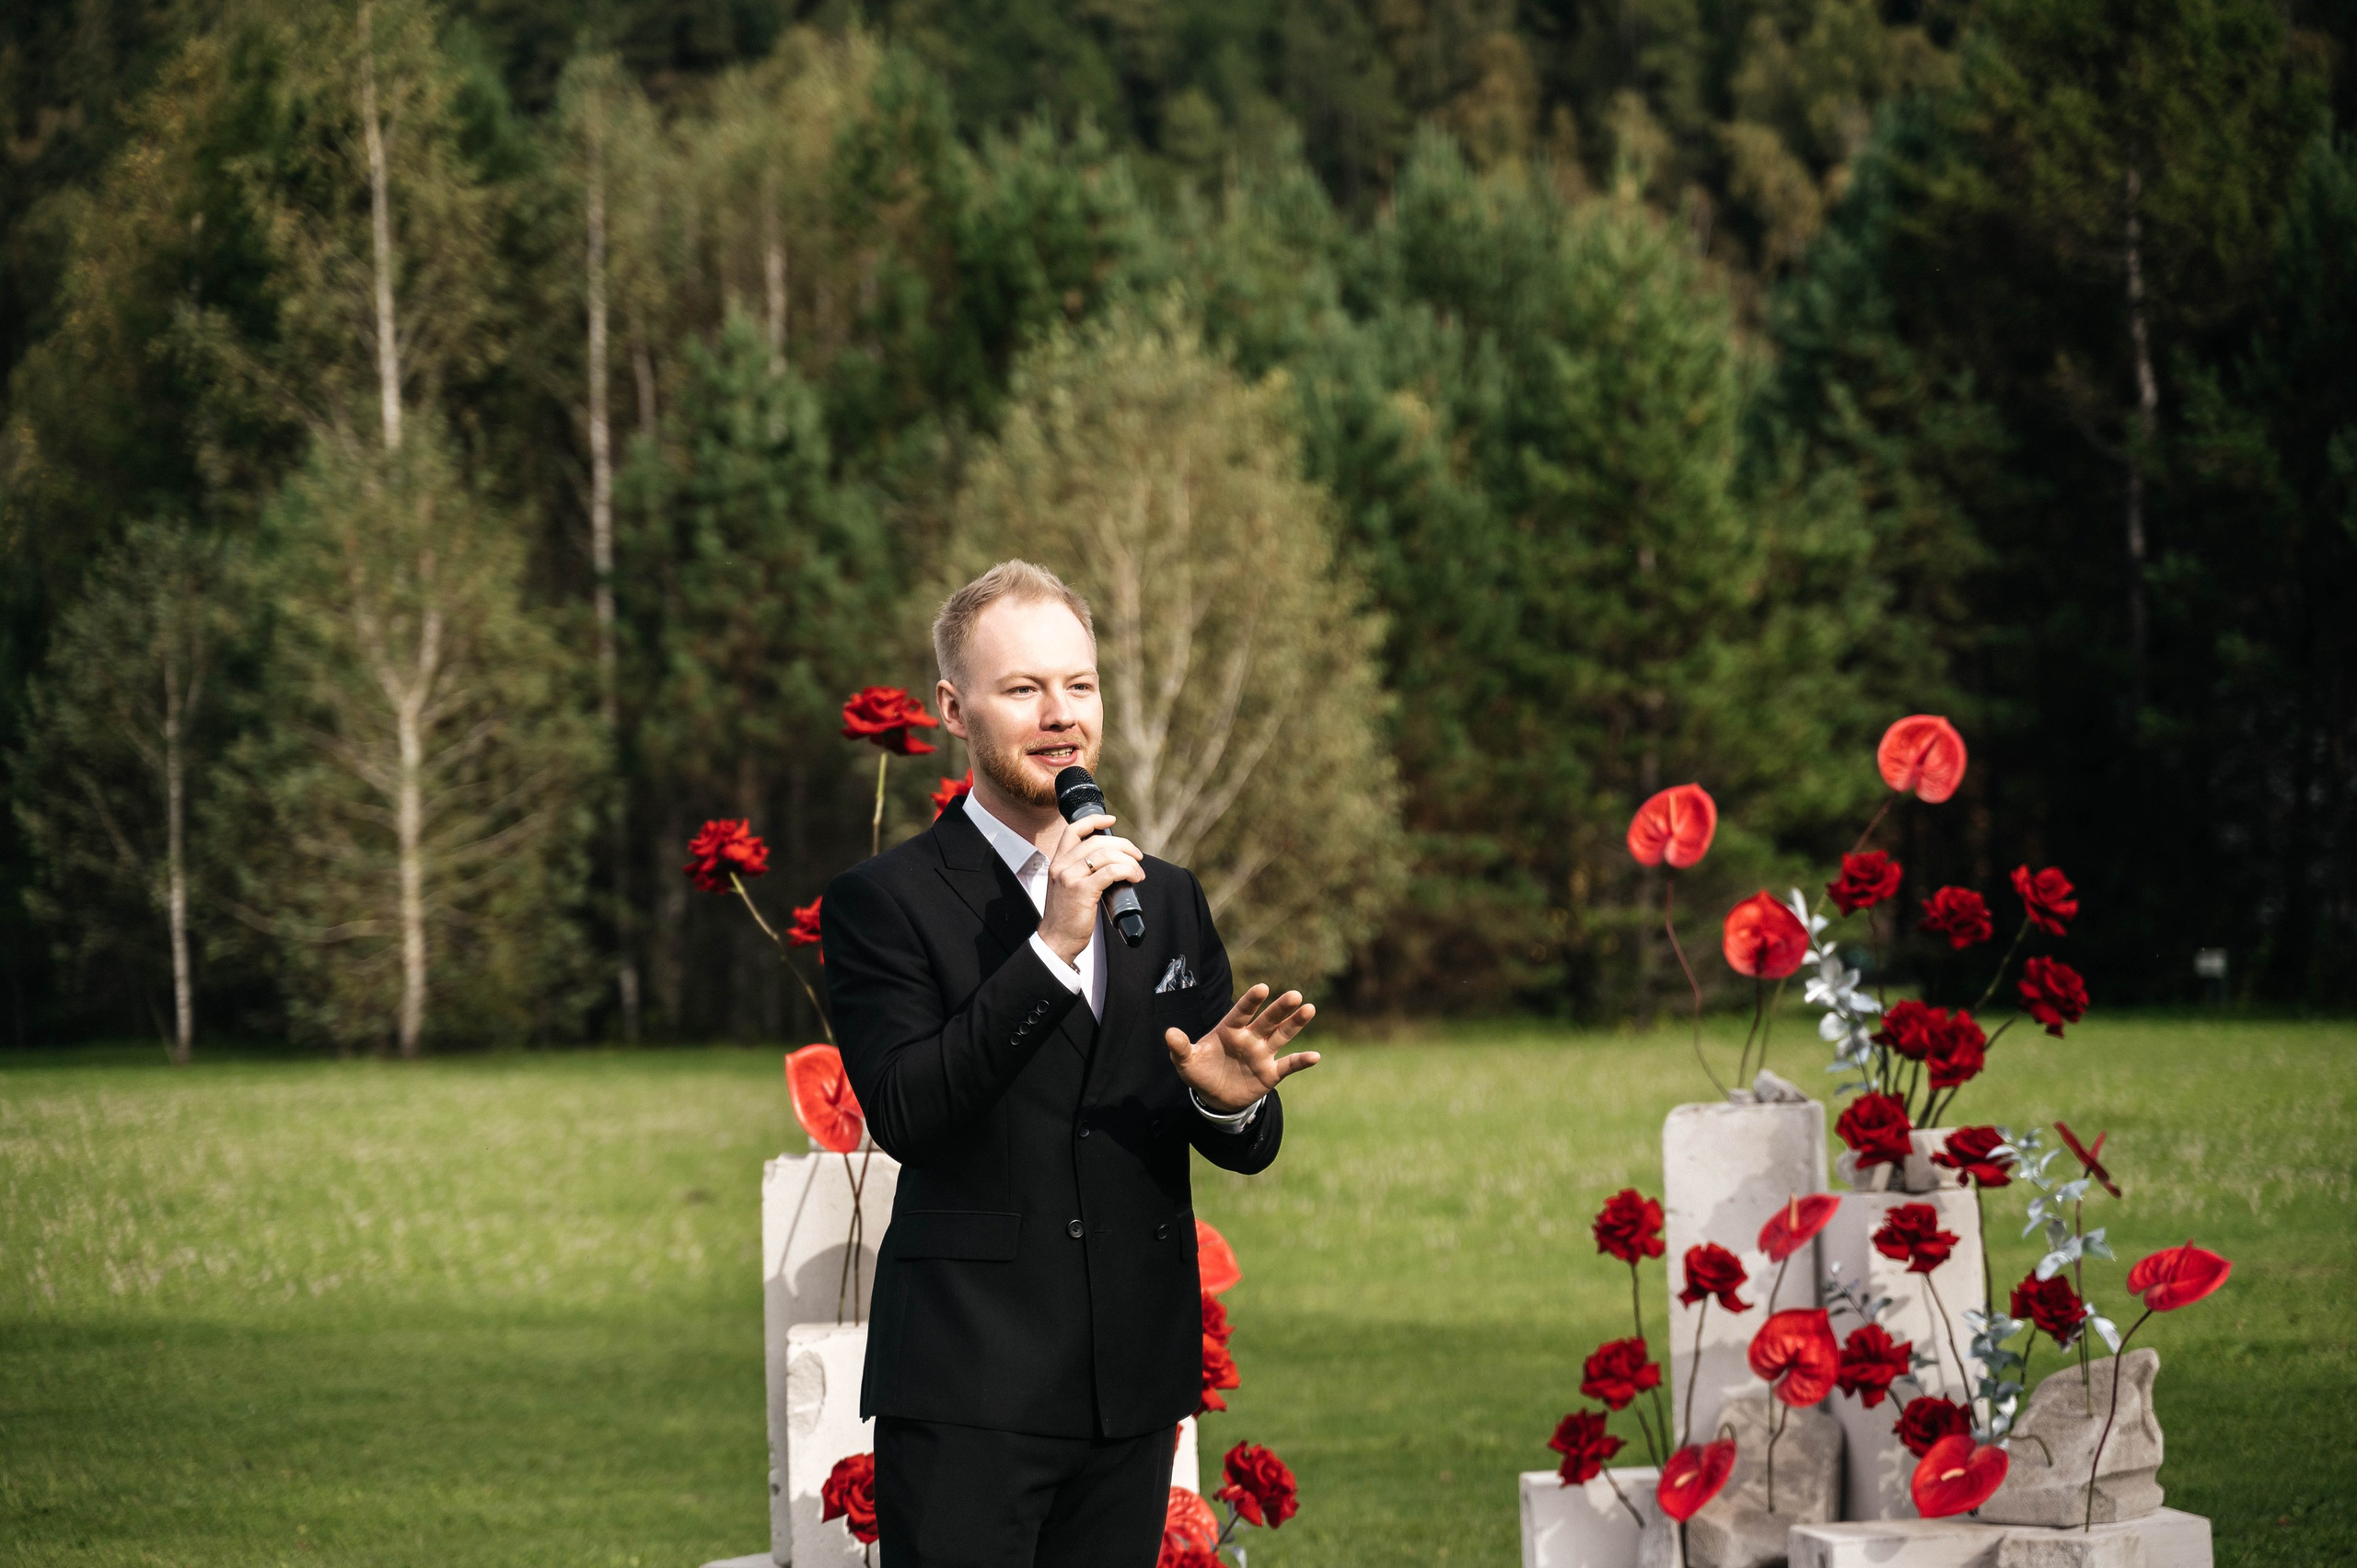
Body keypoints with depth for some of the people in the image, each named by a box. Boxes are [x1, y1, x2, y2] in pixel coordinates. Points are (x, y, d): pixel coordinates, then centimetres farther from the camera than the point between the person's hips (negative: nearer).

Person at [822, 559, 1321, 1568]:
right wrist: (1051, 948, -21)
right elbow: (903, 1115, -16)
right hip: (967, 1391, -5)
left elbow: (1249, 1152, 14)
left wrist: (1234, 1102, -11)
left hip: (1134, 1389, 5)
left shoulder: (1169, 899, 14)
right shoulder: (884, 902, -2)